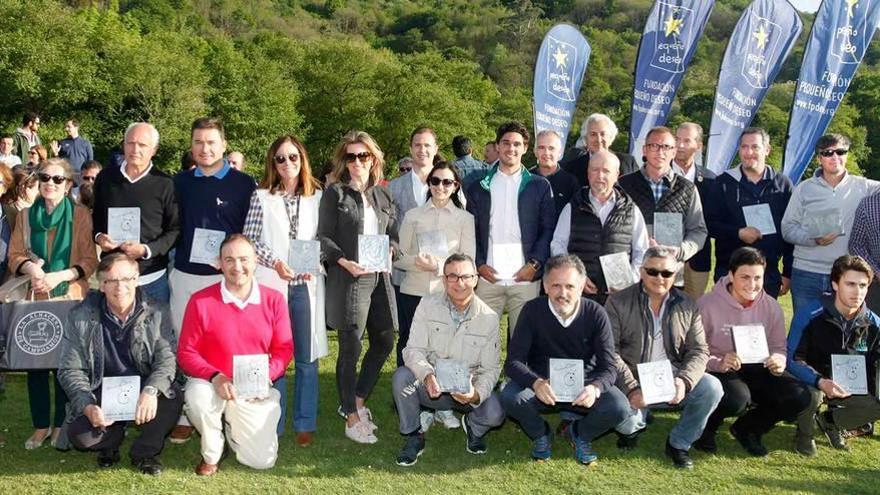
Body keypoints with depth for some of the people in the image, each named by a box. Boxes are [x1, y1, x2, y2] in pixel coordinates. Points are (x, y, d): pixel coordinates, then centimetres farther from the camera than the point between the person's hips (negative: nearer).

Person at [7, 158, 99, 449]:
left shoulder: (81, 216, -3)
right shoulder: (25, 216, 7)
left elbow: (89, 261, -6)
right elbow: (14, 256, 7)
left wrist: (60, 275, -19)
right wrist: (30, 267, -15)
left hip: (69, 299, -3)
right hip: (34, 299, 3)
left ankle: (62, 424, 17)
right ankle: (41, 425, 17)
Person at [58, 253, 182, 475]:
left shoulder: (157, 313, -7)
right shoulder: (81, 317, -7)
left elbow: (167, 358, -15)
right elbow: (70, 370, -7)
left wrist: (151, 390, -36)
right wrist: (88, 406, -25)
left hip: (144, 391, 0)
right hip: (102, 393, 0)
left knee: (173, 397, -30)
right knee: (79, 435, -25)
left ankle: (144, 452, -1)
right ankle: (112, 438, 14)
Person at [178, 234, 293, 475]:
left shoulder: (274, 299, -4)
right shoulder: (201, 301, -9)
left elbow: (284, 348, 1)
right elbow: (186, 353, -7)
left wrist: (265, 375, -19)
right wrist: (215, 377, -24)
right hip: (213, 384, -1)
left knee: (262, 460, -10)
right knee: (198, 399, -37)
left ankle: (232, 427, 27)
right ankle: (212, 453, -2)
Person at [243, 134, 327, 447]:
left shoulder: (317, 198, 6)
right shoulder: (261, 197, 3)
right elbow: (249, 239, 0)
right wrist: (275, 262, -12)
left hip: (306, 284, 1)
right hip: (271, 283, -1)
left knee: (307, 357, 5)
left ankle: (305, 423, 17)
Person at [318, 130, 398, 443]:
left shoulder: (382, 195, 14)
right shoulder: (334, 193, -1)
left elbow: (393, 233, 16)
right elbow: (324, 236, -4)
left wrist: (389, 252, -6)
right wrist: (346, 262, -18)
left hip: (379, 277, 6)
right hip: (348, 278, -6)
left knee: (384, 342, 10)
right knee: (350, 348, -2)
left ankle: (356, 401, 27)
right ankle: (352, 418, 8)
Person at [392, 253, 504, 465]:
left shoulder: (489, 318, -8)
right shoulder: (428, 304, -8)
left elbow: (491, 368, -6)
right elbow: (413, 350, -14)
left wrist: (477, 393, -28)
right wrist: (427, 375, -36)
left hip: (468, 390, 0)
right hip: (432, 386, 0)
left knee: (494, 414, -28)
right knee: (401, 376, -29)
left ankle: (473, 427, 13)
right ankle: (414, 436, -4)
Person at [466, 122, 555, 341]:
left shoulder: (540, 186, 9)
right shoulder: (479, 187, 12)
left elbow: (548, 229, 5)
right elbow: (471, 231, 11)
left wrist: (534, 264, -6)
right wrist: (479, 265, -2)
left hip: (525, 278, -1)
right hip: (488, 277, 1)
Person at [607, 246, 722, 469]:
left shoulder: (687, 306, 7)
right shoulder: (618, 302, -3)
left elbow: (699, 351, 3)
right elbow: (610, 352, -9)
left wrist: (684, 381, -18)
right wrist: (631, 390, -20)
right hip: (633, 382, -3)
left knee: (712, 388, -22)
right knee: (627, 422, -30)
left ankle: (679, 443, 0)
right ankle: (635, 424, 12)